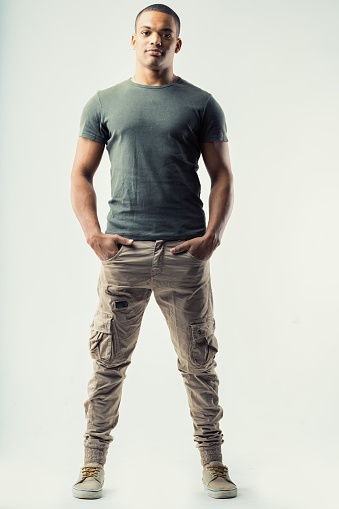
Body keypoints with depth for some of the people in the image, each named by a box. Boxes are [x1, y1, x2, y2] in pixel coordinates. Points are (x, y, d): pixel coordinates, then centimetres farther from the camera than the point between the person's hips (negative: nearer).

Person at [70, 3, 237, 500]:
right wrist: (93, 234, -4)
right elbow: (81, 174, 10)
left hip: (186, 254, 0)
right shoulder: (104, 102, 11)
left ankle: (212, 459, 22)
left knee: (199, 364, 8)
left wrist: (212, 236, -7)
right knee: (109, 361, 5)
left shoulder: (201, 104, 9)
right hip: (121, 253, 1)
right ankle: (94, 459, 20)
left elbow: (222, 176, 7)